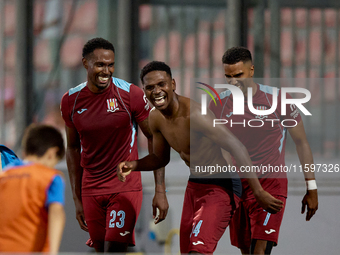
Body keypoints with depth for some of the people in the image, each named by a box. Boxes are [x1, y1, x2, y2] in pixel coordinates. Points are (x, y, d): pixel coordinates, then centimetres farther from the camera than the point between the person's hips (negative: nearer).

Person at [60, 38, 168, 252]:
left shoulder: (131, 95, -10)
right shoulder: (71, 101, 0)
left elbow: (155, 139, -2)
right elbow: (73, 148, 12)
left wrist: (160, 191, -8)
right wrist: (77, 199, 10)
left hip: (125, 188, -4)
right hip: (91, 191, 4)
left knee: (114, 250, -15)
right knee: (101, 249, 8)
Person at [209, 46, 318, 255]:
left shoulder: (277, 99, -9)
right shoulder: (219, 104, 0)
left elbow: (301, 142, 0)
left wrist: (312, 188, 0)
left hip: (271, 183, -4)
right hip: (236, 185, 4)